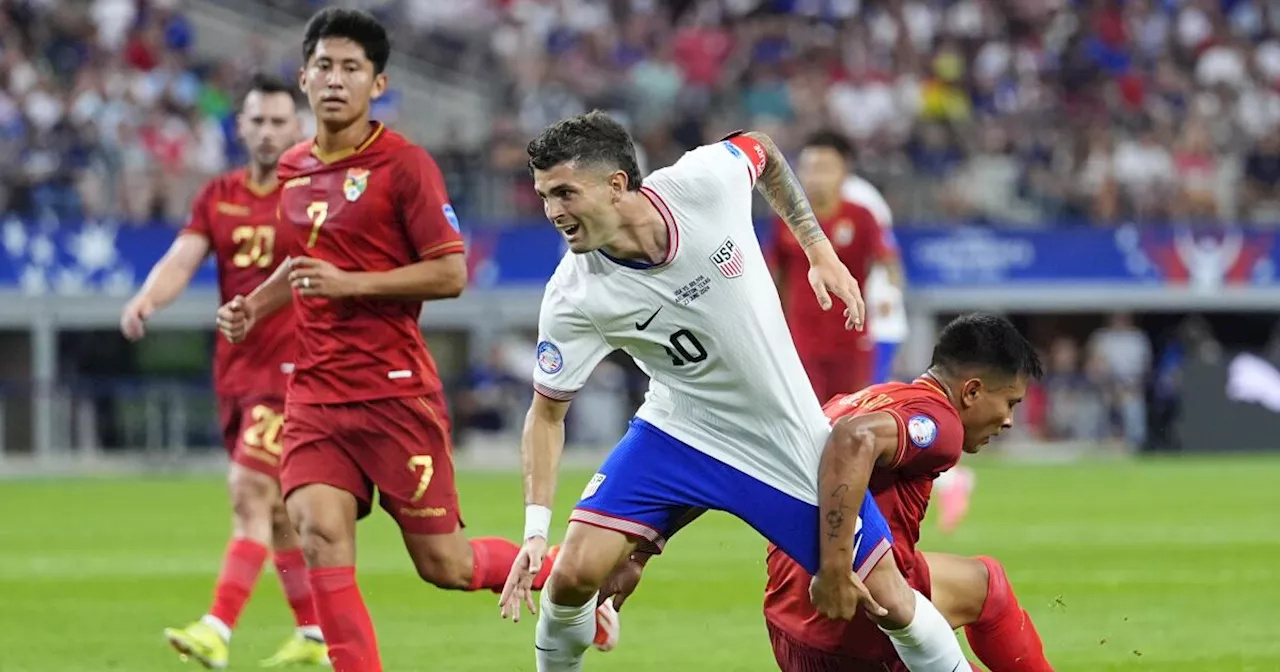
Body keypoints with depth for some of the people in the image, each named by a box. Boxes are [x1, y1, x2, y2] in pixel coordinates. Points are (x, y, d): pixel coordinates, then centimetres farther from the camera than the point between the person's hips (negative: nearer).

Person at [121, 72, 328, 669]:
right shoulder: (217, 198, 8)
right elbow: (182, 260, -4)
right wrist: (146, 299, -23)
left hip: (291, 367, -6)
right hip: (235, 368, 6)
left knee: (250, 492, -16)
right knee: (275, 507, 12)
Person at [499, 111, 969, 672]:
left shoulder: (704, 180, -23)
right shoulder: (573, 299, -22)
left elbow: (763, 151, 2)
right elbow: (547, 412, -10)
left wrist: (820, 251, 0)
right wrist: (536, 527, -19)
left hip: (789, 436, 0)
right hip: (678, 431, 0)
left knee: (887, 600, 0)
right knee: (574, 574, -16)